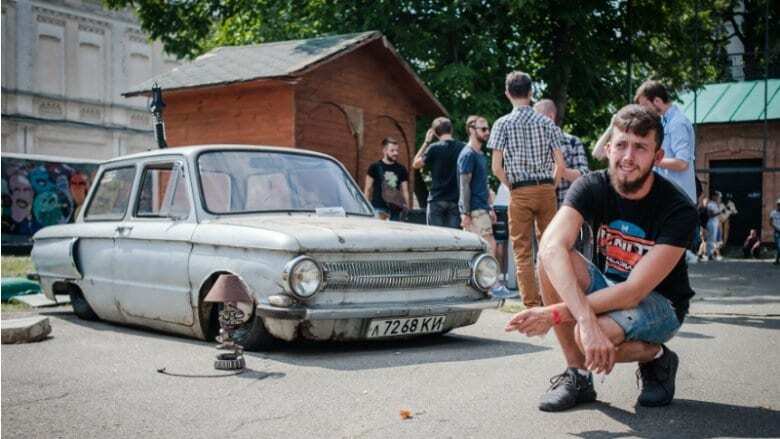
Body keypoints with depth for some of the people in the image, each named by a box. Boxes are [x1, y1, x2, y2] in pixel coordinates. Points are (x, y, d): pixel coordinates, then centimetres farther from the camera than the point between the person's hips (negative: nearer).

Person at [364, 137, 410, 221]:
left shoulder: (402, 170, 12)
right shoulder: (375, 167, 2)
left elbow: (405, 191, 13)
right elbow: (368, 189, 4)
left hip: (396, 209, 4)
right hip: (379, 208, -4)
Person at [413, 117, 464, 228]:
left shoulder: (434, 148, -8)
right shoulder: (463, 148, 0)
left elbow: (415, 164, 6)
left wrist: (426, 142, 8)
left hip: (437, 200, -2)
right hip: (456, 200, 2)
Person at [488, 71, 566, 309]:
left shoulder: (502, 124, -2)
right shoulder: (546, 122, 5)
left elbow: (496, 168, -7)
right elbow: (560, 165, 0)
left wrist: (512, 188, 7)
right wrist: (550, 188, 13)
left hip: (520, 193, -2)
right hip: (547, 189, 2)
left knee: (522, 251, 3)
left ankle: (532, 305, 0)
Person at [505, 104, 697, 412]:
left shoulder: (678, 210, -23)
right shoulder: (592, 188, -14)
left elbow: (634, 291, -29)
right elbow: (551, 247, -33)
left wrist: (555, 313, -34)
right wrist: (585, 319, -48)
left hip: (660, 304, -4)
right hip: (608, 289, 4)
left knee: (588, 336, -35)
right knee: (551, 262, -26)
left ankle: (656, 357, -1)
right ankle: (578, 376, -13)